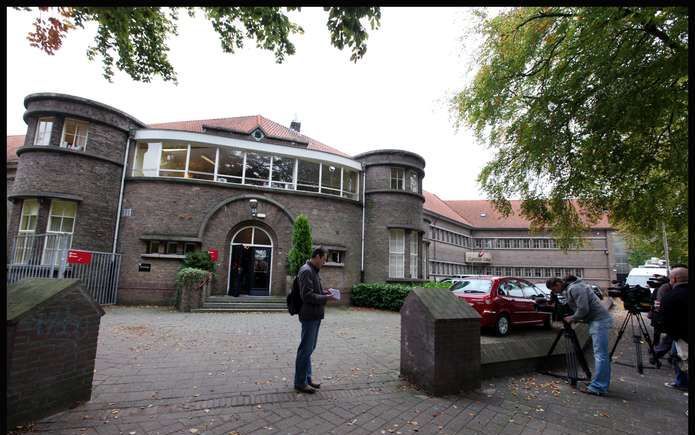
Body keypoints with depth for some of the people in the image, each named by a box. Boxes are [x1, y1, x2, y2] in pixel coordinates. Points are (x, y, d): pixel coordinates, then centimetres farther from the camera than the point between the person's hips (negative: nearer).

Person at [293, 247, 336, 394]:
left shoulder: (313, 271, 14)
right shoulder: (306, 271, -17)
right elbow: (307, 295, -23)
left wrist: (324, 291, 6)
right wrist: (325, 298, -16)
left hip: (315, 315, 10)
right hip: (309, 315, -10)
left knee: (309, 348, 17)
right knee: (305, 349, 1)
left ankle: (307, 378, 29)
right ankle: (300, 382, 13)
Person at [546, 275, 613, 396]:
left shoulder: (575, 288, -16)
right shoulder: (570, 288, 15)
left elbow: (583, 309, -21)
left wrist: (572, 319, -8)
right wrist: (573, 318, 6)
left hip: (599, 320, -11)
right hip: (598, 320, 11)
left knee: (600, 354, -9)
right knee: (602, 354, 13)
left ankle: (597, 387, -8)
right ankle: (603, 384, 19)